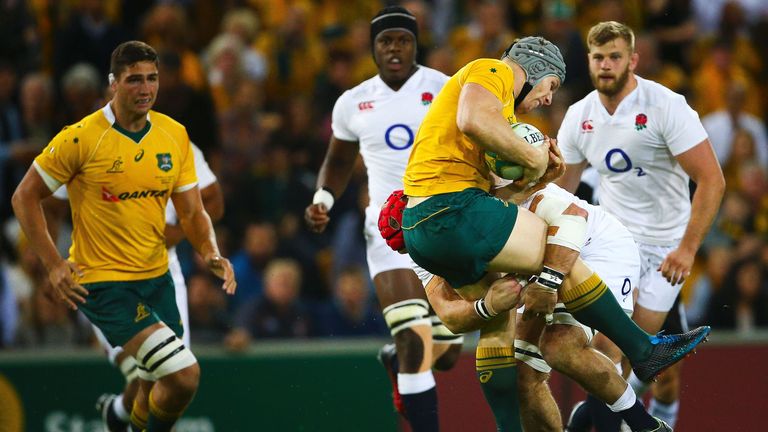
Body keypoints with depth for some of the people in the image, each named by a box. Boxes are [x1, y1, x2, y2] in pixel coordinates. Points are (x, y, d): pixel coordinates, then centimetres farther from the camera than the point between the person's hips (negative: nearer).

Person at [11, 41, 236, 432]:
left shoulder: (174, 135, 3)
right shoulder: (81, 138, -13)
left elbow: (191, 212, 9)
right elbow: (25, 197, -5)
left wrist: (211, 254, -11)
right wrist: (53, 263, -13)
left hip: (157, 278, 6)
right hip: (103, 283, -6)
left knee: (156, 391, 15)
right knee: (184, 374, -18)